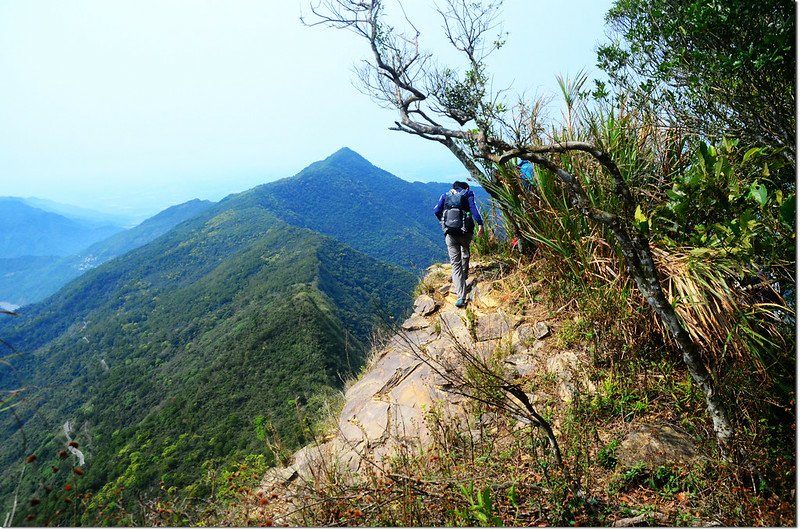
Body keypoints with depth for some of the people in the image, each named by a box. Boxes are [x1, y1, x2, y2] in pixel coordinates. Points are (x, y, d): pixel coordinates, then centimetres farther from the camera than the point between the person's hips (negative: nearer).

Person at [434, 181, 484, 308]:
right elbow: (473, 208, -8)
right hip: (465, 230, -1)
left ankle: (461, 296, -8)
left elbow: (437, 211, 5)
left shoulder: (445, 195, 15)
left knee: (455, 263, 1)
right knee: (465, 251, 32)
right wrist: (480, 223, -12)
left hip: (450, 232, 1)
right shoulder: (468, 193, 9)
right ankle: (464, 275, 44)